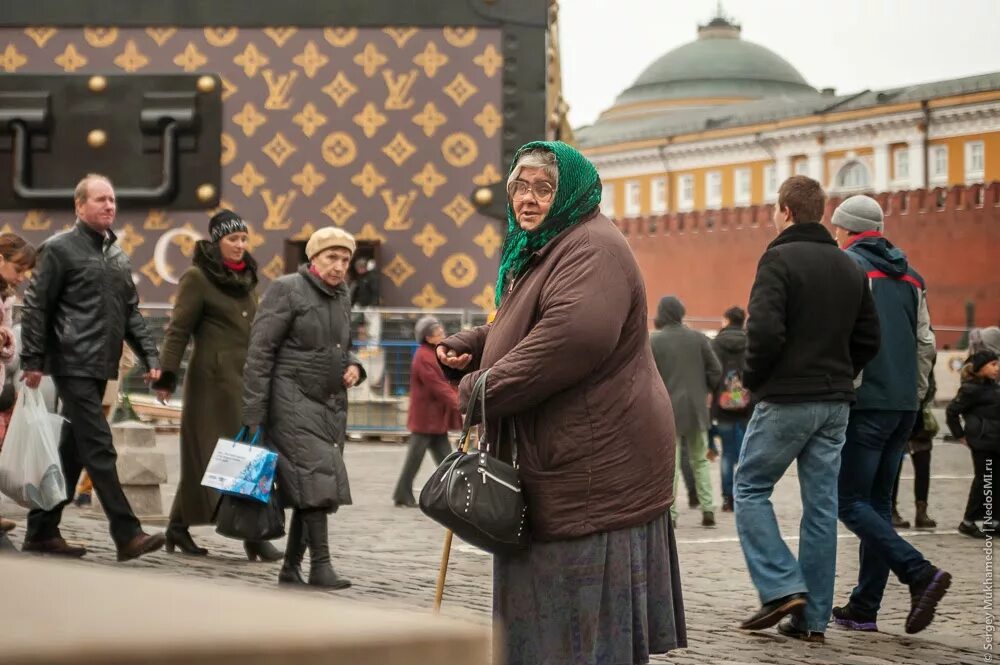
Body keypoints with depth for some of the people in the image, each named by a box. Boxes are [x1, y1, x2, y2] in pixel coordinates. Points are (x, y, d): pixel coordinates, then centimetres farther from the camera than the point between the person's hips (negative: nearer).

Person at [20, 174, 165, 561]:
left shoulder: (117, 255, 18)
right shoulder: (61, 249, -4)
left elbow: (131, 312, 20)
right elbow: (36, 307, -6)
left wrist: (149, 357, 9)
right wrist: (32, 361, -11)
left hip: (100, 369, 8)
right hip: (74, 366, -8)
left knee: (73, 452, 10)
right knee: (100, 451, -11)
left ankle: (41, 531, 18)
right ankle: (127, 535, -13)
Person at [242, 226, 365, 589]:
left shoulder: (342, 296, 16)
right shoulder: (286, 290, -6)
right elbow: (260, 352, -9)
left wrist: (353, 365, 5)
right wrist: (254, 415, -15)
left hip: (331, 404, 7)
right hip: (293, 400, -7)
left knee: (312, 487, 4)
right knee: (316, 473, -17)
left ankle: (291, 567, 11)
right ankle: (320, 565, -17)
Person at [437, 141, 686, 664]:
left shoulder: (592, 248, -15)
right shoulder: (537, 252, 21)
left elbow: (574, 336, -31)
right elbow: (515, 330, 35)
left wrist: (482, 390, -21)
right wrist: (464, 347, 11)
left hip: (597, 459, -11)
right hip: (556, 458, 11)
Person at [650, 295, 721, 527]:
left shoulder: (653, 341, -7)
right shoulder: (698, 338, 1)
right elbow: (715, 371, 0)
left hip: (667, 410, -2)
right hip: (696, 408, 3)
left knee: (670, 463, 1)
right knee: (700, 460, 13)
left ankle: (670, 513, -2)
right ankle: (708, 508, 5)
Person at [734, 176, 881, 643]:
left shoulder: (779, 259, -11)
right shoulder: (850, 268, 11)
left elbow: (765, 330, -21)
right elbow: (868, 339, 12)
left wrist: (752, 378, -6)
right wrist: (836, 376, 16)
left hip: (786, 399, -6)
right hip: (835, 403, 6)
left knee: (750, 488, 8)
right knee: (821, 504, 8)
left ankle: (782, 588, -5)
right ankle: (813, 617, 10)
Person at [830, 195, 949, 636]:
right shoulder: (909, 275, 17)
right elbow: (925, 343, 16)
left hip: (865, 403, -7)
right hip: (903, 407, 7)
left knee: (850, 501, -3)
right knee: (877, 502, 11)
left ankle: (920, 574, -19)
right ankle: (864, 608, 10)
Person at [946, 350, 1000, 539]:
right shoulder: (971, 389, -12)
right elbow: (952, 411, -13)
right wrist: (960, 435, -7)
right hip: (981, 441, -8)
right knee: (982, 479, -2)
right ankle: (968, 522, 7)